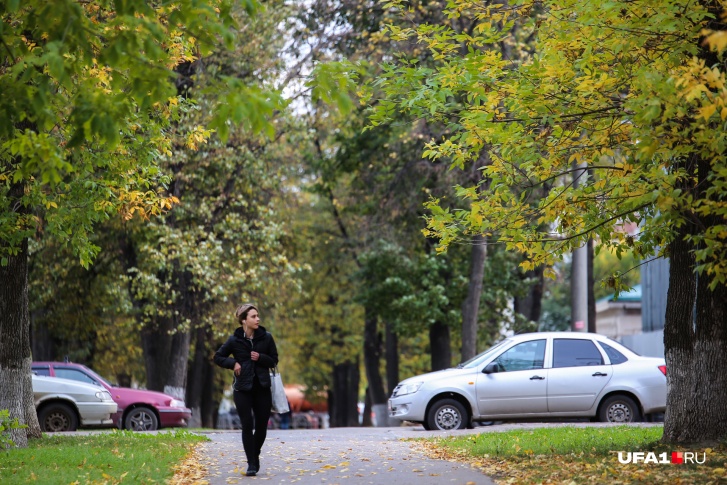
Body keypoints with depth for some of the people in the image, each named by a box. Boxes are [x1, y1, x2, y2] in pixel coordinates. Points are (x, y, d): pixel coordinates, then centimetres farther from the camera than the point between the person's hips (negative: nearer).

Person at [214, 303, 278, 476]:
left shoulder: (266, 337, -1)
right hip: (242, 389, -2)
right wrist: (233, 363, -11)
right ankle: (251, 464, 2)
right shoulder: (234, 340, -4)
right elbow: (218, 357, 6)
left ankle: (255, 454, 31)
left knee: (261, 426, 5)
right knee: (247, 426, -5)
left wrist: (260, 358, -13)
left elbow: (274, 360, 6)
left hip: (262, 388, 2)